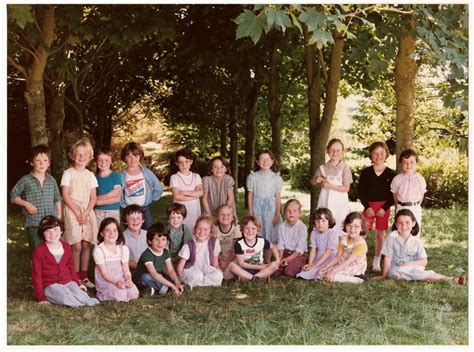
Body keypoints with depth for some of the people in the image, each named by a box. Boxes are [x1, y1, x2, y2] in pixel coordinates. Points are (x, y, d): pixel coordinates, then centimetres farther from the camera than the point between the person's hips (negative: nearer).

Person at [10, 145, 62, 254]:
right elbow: (13, 196, 4)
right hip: (33, 224, -3)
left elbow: (57, 199, 15)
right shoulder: (25, 180, -3)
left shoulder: (52, 180, 7)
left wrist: (59, 215, 9)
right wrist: (26, 204, -9)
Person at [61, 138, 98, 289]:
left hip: (87, 212, 4)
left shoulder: (90, 175, 9)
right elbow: (65, 195, -7)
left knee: (86, 245, 5)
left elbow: (93, 197, 6)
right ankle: (76, 278, 4)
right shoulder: (68, 173, -2)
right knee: (76, 246, -5)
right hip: (72, 212, -4)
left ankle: (84, 276, 14)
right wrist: (77, 212, -12)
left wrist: (86, 213, -8)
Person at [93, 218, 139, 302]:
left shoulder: (123, 249, 3)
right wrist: (116, 282, -30)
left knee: (134, 294, -18)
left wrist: (129, 280, -20)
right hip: (105, 281, -5)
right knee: (121, 295, -29)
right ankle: (104, 294, 0)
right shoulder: (99, 250, -12)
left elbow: (126, 269, 2)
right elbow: (104, 273, -14)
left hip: (121, 279, 5)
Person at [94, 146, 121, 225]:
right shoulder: (95, 178, 5)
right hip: (98, 212, 2)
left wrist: (99, 200, -12)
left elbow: (117, 198, -10)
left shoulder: (115, 176, -2)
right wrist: (110, 195, -11)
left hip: (113, 212, -2)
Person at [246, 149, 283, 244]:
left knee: (269, 231, 1)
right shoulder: (253, 177, 0)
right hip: (257, 206, 0)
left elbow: (278, 197, 2)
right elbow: (250, 195, 4)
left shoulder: (276, 178, 0)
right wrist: (250, 212, 3)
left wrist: (277, 214, 1)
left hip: (271, 208, 0)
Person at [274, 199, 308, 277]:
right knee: (275, 272, -15)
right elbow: (280, 245, 1)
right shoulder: (281, 226, 1)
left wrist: (288, 259, -20)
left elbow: (300, 249, -13)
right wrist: (279, 259, -14)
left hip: (298, 254, -4)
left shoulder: (302, 227, -12)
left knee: (289, 272, -27)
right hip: (285, 252, 4)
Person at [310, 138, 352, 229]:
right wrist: (316, 180, -9)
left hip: (340, 204, -2)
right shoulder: (323, 168, 4)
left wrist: (330, 186, -16)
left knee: (338, 228, -2)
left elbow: (346, 188, -8)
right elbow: (312, 182, 13)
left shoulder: (345, 168, -5)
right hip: (325, 202, 2)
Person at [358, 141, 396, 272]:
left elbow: (393, 195, 0)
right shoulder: (366, 172, 1)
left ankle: (376, 262, 17)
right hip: (369, 206, 0)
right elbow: (360, 191, 0)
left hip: (384, 207, 0)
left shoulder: (390, 174, 0)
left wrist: (384, 208, -10)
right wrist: (367, 207, -10)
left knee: (381, 234, 6)